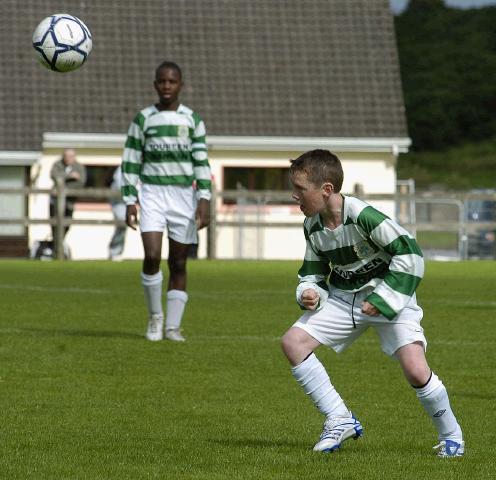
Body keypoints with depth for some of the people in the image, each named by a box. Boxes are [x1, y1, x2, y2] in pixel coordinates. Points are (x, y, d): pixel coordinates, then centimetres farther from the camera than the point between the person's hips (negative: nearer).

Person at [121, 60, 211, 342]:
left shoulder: (193, 120, 5)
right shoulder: (143, 119, 4)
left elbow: (201, 162, 1)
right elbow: (131, 162, 6)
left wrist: (204, 199, -9)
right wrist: (130, 201, -1)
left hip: (184, 195, 1)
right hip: (152, 194, -1)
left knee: (179, 263, 3)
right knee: (152, 256, -17)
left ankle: (173, 326, 9)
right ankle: (155, 316, 2)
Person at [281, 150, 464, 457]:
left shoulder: (363, 215, -27)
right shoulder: (313, 227, -4)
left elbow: (408, 253, -23)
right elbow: (313, 270, 11)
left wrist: (382, 299, -22)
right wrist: (310, 293, -12)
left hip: (390, 295, -7)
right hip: (343, 298, 7)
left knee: (416, 370, -21)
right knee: (293, 342, -10)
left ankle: (451, 436, 5)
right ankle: (340, 420, -3)